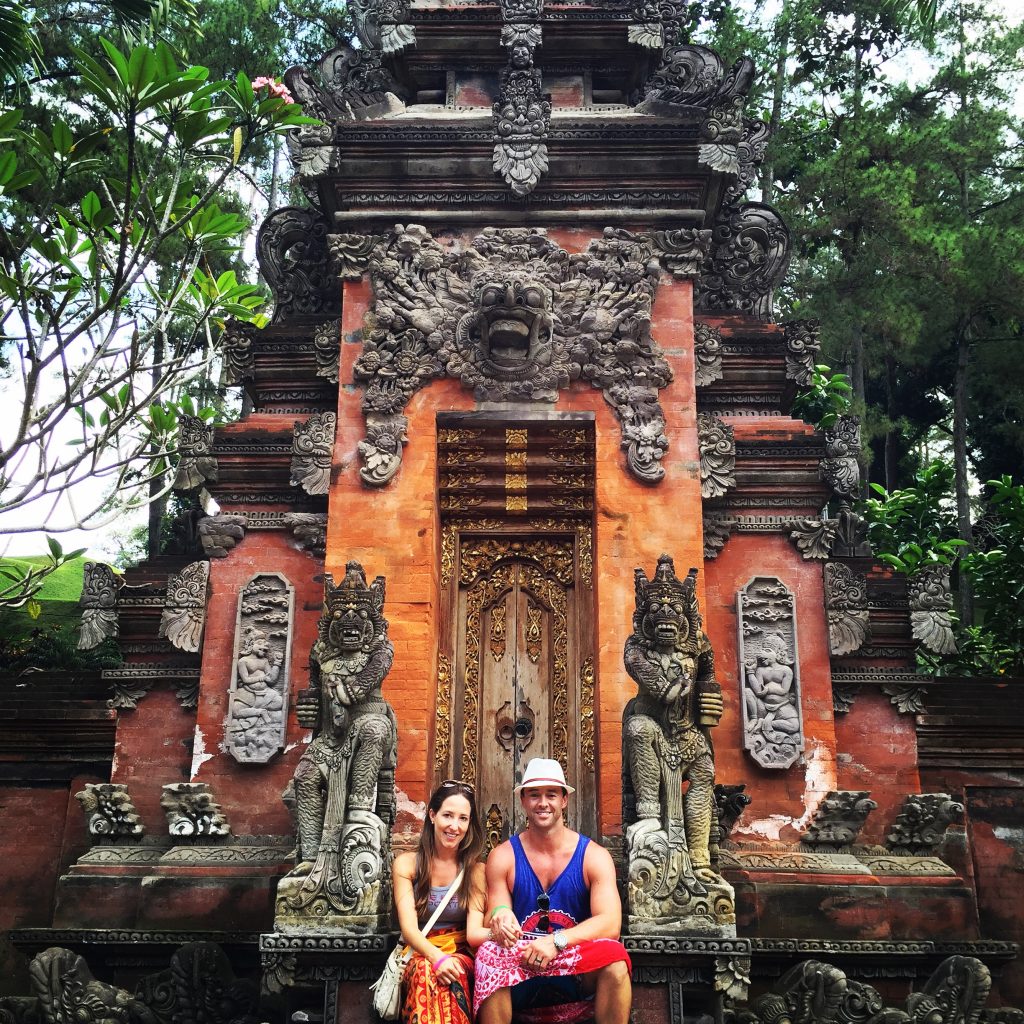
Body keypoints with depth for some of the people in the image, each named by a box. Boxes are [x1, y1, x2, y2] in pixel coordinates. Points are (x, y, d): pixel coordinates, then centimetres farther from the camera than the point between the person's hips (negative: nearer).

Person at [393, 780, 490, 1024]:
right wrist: (437, 958, -31)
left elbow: (474, 933, -7)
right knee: (426, 971, -37)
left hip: (460, 955, 0)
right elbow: (408, 928, -10)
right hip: (419, 954, 0)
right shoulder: (406, 864, 1)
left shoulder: (475, 869, 4)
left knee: (450, 978, -36)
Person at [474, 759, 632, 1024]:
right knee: (489, 954, -33)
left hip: (579, 976, 1)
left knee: (614, 958, -31)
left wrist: (557, 941, -27)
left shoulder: (594, 856, 1)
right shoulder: (502, 857, 3)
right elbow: (495, 921, -2)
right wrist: (500, 919, -28)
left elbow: (610, 923, -12)